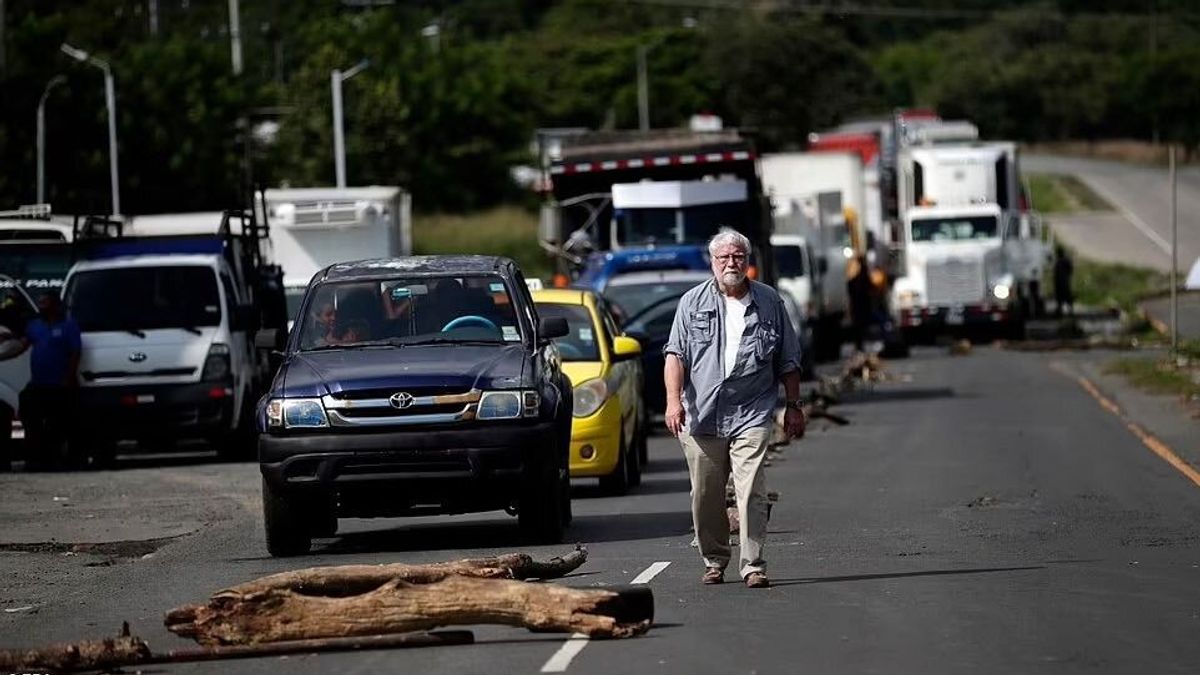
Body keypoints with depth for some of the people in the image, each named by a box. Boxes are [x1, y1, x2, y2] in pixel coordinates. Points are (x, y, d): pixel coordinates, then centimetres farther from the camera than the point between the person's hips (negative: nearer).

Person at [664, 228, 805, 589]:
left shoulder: (769, 302, 10)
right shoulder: (692, 302, 8)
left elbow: (788, 361, 15)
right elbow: (675, 354, 1)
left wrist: (793, 405, 11)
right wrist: (673, 400, -11)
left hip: (751, 415, -1)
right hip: (701, 416, 1)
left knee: (751, 492, -11)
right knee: (705, 496, 6)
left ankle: (753, 565, -10)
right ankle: (714, 561, 21)